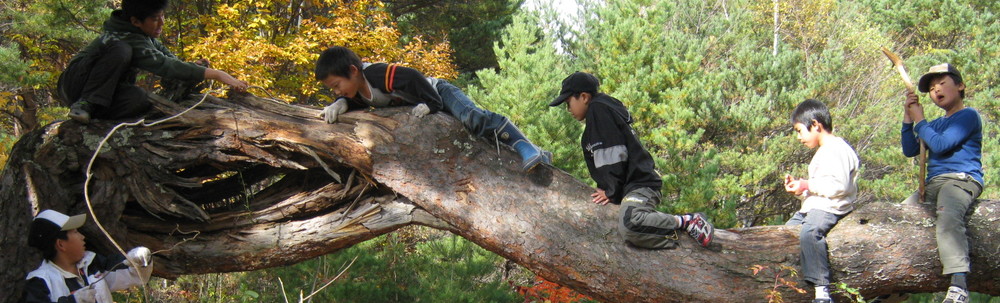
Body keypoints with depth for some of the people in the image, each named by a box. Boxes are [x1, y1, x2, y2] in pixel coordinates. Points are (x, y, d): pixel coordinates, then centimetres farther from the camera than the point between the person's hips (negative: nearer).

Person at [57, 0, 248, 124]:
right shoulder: (129, 40, -27)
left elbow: (166, 56, 10)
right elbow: (166, 66, -34)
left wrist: (194, 66, -13)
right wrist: (217, 75, -37)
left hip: (107, 90, 7)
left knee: (138, 99, -28)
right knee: (120, 51, -34)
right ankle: (85, 104, -25)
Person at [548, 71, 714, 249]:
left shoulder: (598, 109, -6)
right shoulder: (601, 109, 26)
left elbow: (614, 155, -15)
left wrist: (612, 191, -10)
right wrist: (608, 190, 13)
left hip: (639, 184, -11)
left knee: (629, 225, -35)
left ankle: (685, 221, -17)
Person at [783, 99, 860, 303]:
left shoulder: (837, 150, -11)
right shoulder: (822, 152, 24)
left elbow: (839, 185, -23)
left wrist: (808, 185, -15)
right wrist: (798, 189, 9)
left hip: (830, 208, -12)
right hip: (812, 207, 12)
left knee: (809, 232, -36)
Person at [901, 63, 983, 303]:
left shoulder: (968, 116, 1)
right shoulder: (936, 124, 26)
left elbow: (940, 145, -12)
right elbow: (909, 150, 19)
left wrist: (919, 121, 3)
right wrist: (908, 118, 10)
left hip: (962, 179, -10)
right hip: (932, 184, 10)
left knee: (948, 216, -38)